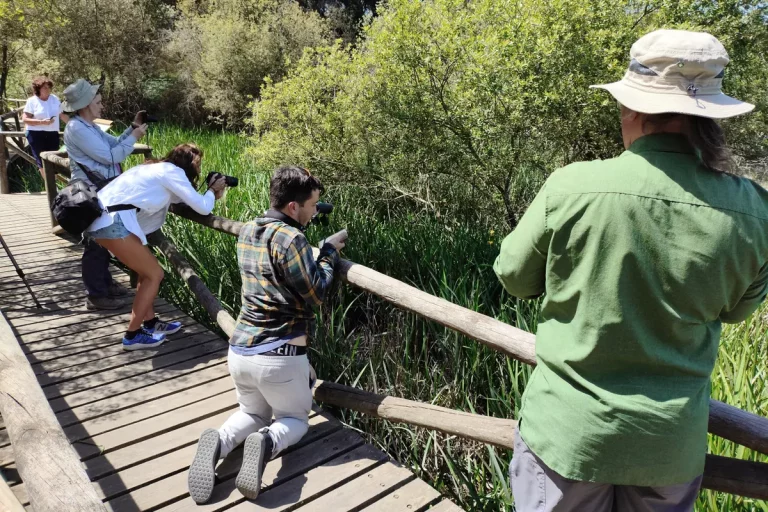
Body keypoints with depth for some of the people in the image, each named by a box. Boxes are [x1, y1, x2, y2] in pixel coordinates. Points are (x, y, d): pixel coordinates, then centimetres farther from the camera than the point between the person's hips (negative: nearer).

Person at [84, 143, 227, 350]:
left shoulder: (158, 168, 23)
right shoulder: (172, 172, -4)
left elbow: (183, 198, 27)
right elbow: (202, 208, -5)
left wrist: (210, 192, 21)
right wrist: (212, 191, 13)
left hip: (99, 217, 10)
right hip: (112, 221, -10)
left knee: (148, 269, 20)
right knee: (154, 274, 2)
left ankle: (150, 322, 27)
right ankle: (133, 335, 9)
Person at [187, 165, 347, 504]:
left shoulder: (247, 232, 7)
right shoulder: (290, 239, -18)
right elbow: (316, 295, -12)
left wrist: (320, 250, 12)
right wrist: (330, 254, 0)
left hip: (240, 350, 6)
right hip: (279, 356, -6)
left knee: (253, 413, 29)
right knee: (296, 419, 20)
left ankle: (219, 442, -2)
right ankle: (266, 443, -12)